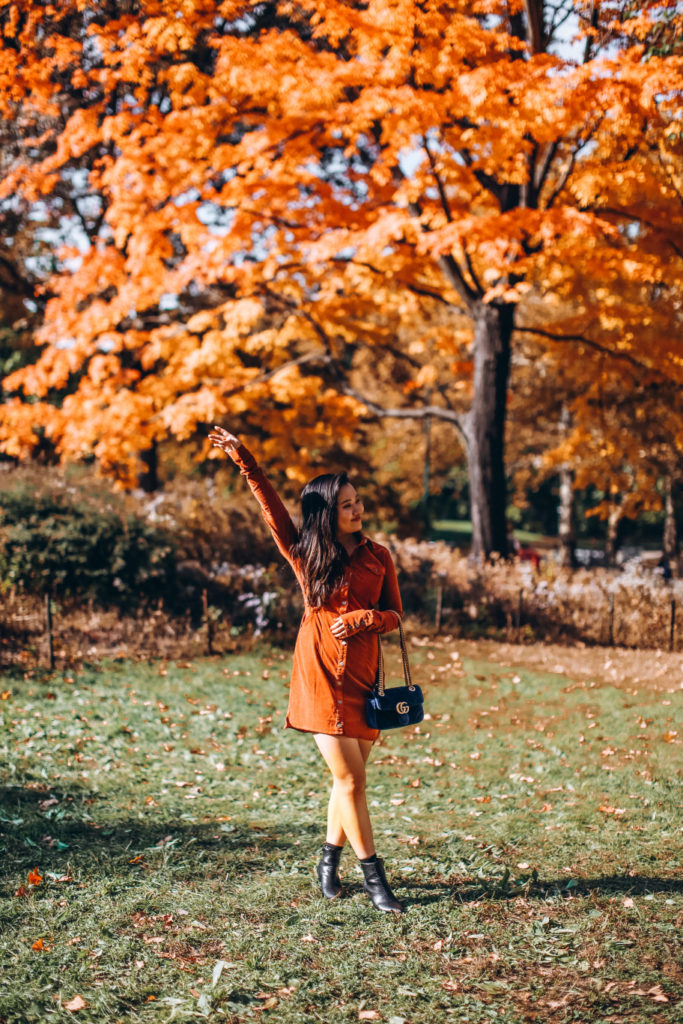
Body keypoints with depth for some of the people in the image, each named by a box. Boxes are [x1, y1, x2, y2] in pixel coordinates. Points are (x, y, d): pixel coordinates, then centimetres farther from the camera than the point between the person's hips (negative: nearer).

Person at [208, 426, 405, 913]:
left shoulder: (378, 557, 6)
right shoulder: (306, 553, 2)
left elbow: (394, 615, 8)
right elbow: (271, 504, -4)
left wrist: (363, 618, -12)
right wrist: (244, 459, -13)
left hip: (363, 675, 2)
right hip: (321, 675, -2)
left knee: (351, 777, 8)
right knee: (349, 779, -4)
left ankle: (329, 861, 29)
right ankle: (374, 877, 5)